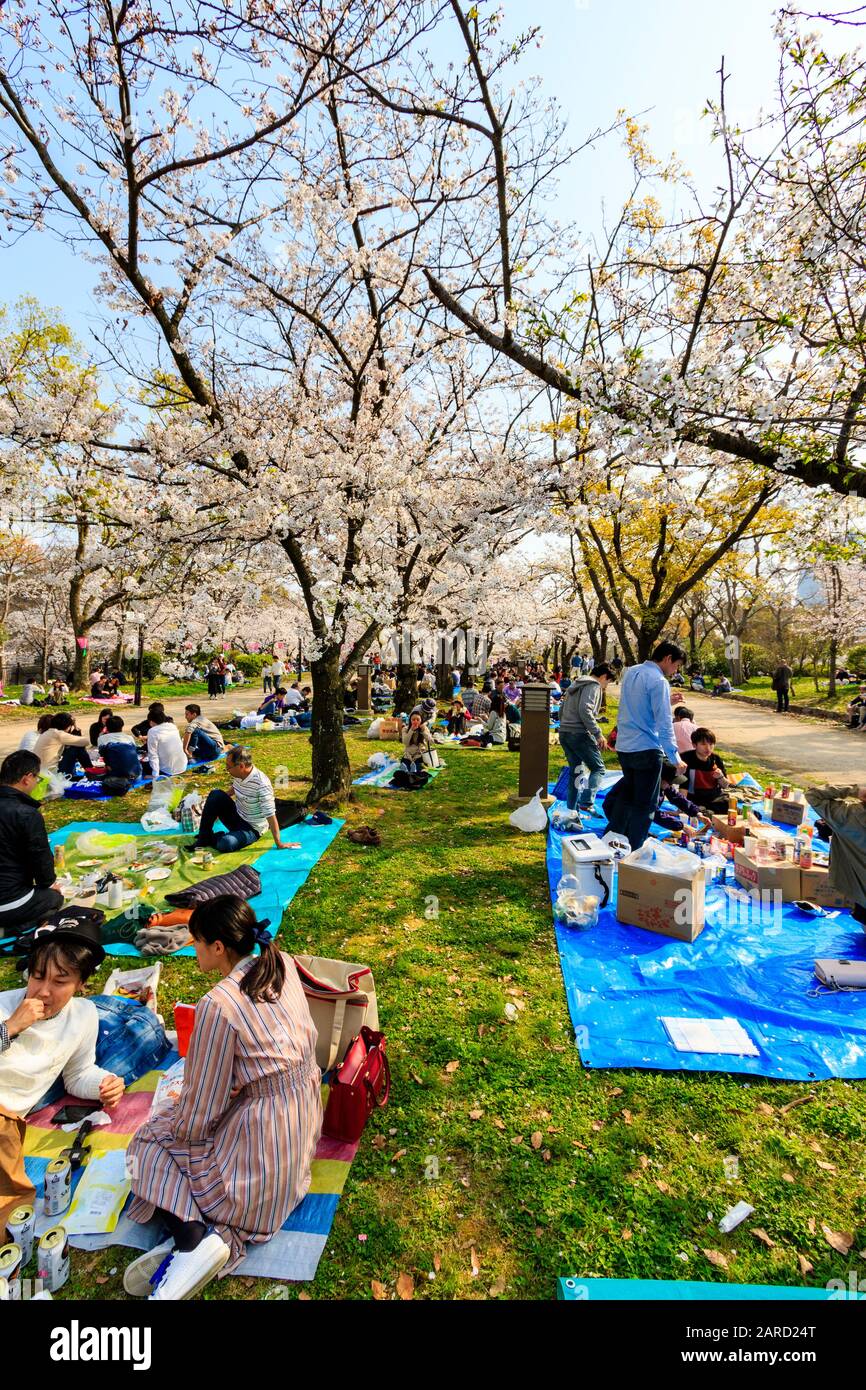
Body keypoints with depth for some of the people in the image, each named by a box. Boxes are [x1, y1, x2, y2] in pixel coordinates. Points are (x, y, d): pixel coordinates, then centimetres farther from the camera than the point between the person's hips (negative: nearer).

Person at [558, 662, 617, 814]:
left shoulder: (575, 684, 23)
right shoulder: (594, 686, -5)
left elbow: (562, 710, 23)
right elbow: (585, 710, -20)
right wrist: (598, 734, -18)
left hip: (564, 733, 9)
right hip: (579, 733, -9)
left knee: (575, 771, 15)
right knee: (598, 768, 0)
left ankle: (572, 810, 17)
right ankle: (587, 802, -14)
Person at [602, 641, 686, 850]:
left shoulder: (630, 672, 9)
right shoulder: (658, 681, -15)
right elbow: (664, 723, -19)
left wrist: (667, 701, 19)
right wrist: (674, 756, -15)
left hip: (624, 746, 8)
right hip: (647, 749, -8)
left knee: (627, 793, 22)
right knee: (645, 805, 5)